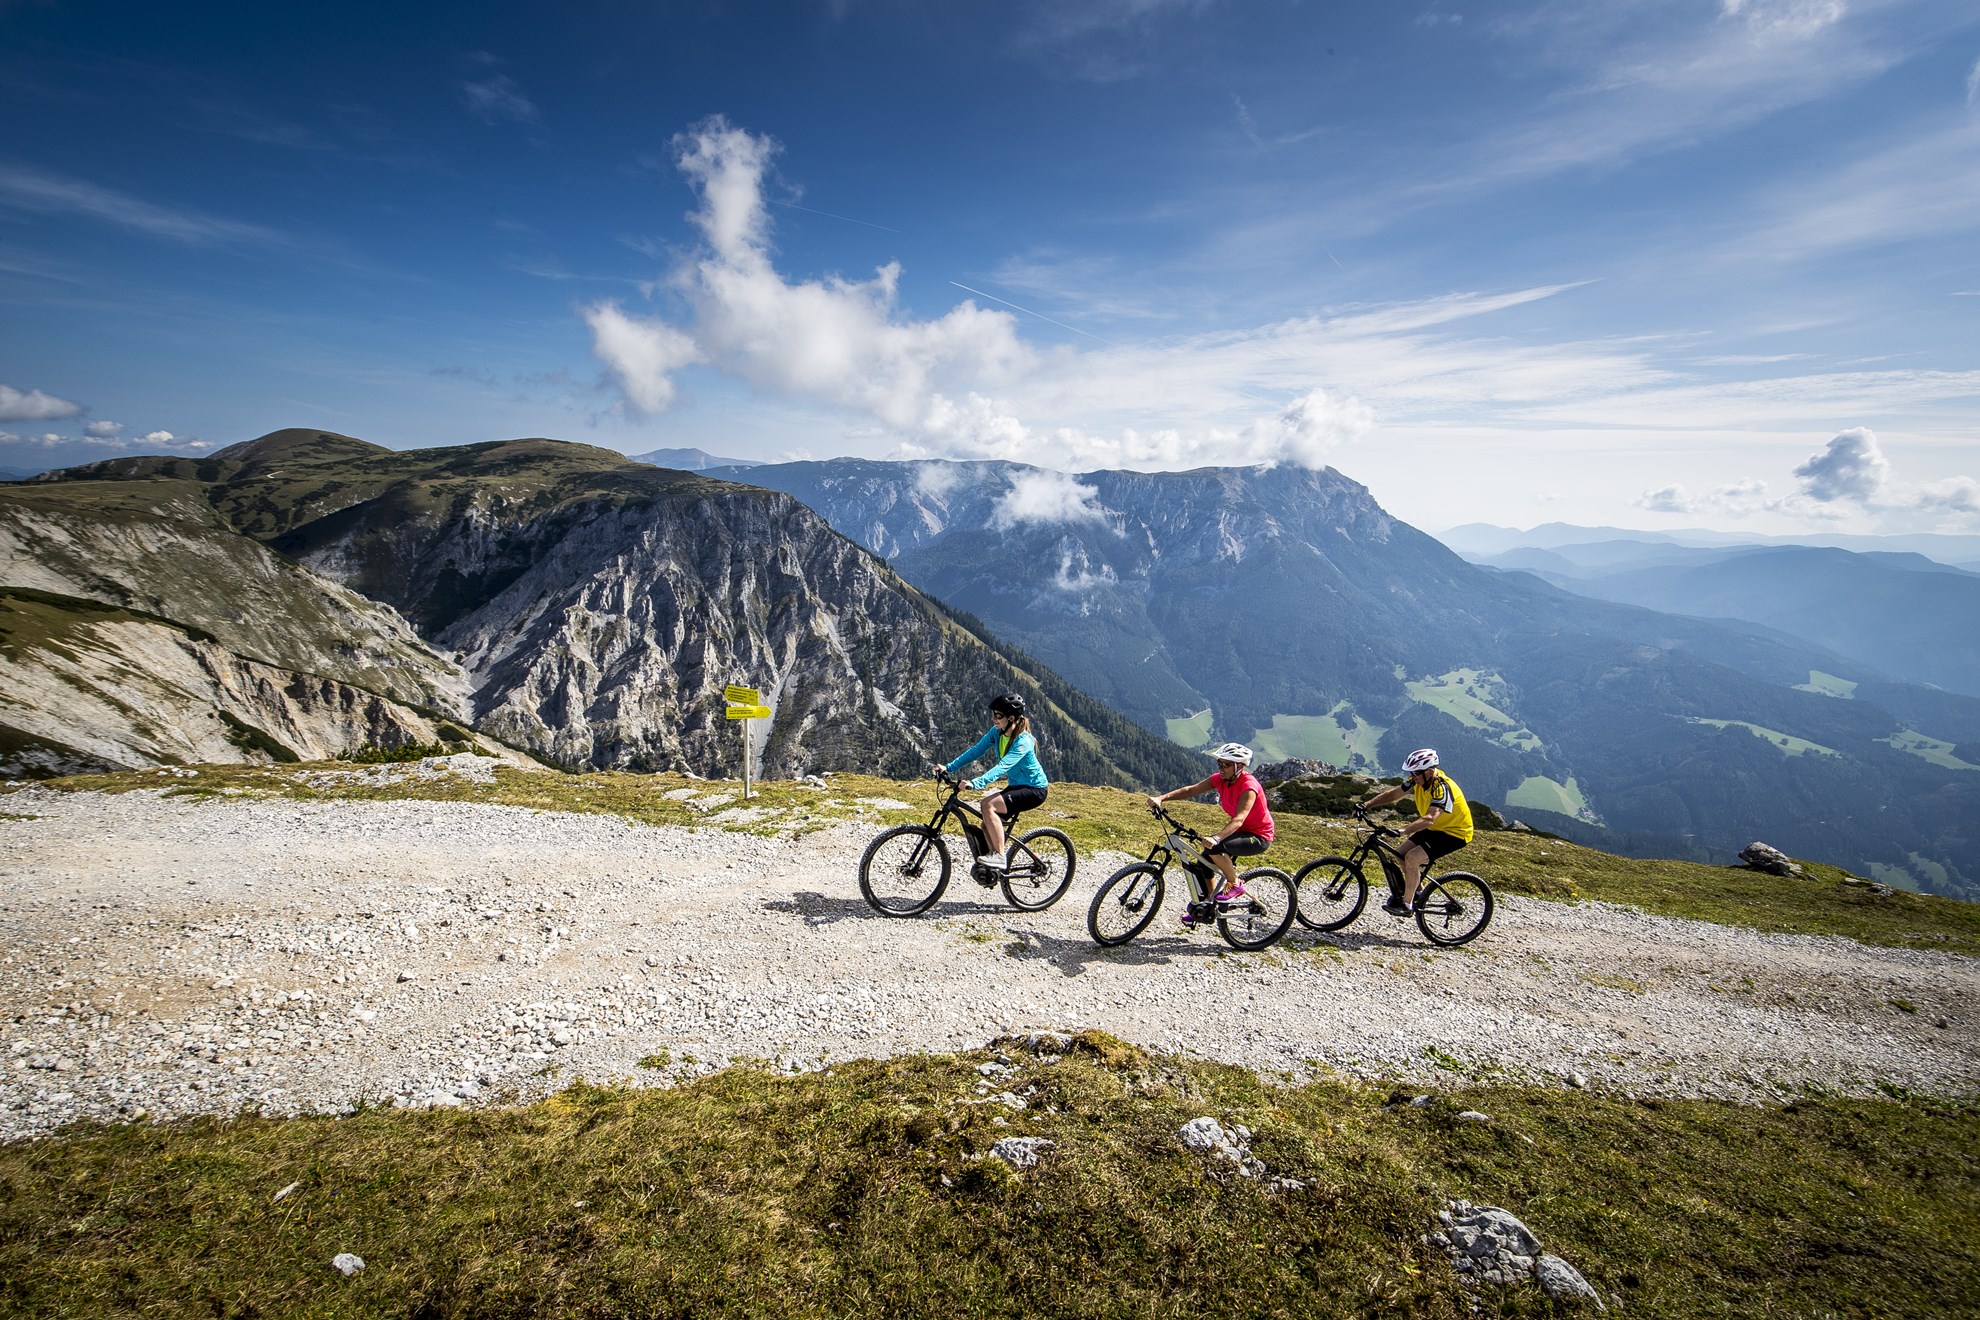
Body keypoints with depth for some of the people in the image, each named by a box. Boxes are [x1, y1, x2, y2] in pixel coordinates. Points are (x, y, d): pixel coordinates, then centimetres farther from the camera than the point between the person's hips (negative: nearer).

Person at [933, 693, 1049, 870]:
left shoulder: (1023, 741, -27)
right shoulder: (997, 732, -4)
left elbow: (1002, 767, -38)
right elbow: (976, 751, -6)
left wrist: (976, 783, -50)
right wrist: (949, 767, -16)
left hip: (1035, 790, -8)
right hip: (1016, 786, 8)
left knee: (988, 804, -26)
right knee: (987, 825, -3)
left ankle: (999, 857, -20)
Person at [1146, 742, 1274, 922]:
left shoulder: (1248, 786, -27)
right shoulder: (1220, 779, -5)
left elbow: (1238, 820, -38)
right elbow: (1191, 790, -11)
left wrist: (1216, 838, -54)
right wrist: (1161, 798, -25)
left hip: (1259, 837, -8)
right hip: (1240, 831, 8)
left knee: (1214, 847, -29)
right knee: (1205, 862, -2)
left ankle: (1235, 886, -7)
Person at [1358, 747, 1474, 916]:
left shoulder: (1442, 787, -32)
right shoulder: (1418, 779, -8)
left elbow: (1429, 819, -44)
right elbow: (1393, 793, -2)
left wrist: (1401, 831, -55)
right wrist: (1367, 805, -14)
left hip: (1455, 832, -9)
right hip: (1435, 828, 9)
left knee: (1412, 858, -21)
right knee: (1401, 854, 1)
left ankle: (1407, 904, -9)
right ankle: (1417, 892, 21)